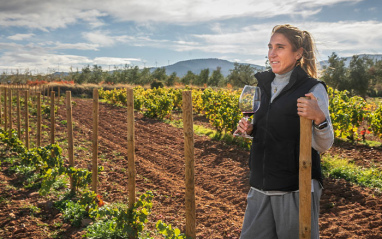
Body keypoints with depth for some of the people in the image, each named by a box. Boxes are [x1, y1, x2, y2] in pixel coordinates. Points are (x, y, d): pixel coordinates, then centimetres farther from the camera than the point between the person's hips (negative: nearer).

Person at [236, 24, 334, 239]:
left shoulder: (313, 89, -10)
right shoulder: (264, 84, 7)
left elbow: (323, 146, -9)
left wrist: (319, 118, -27)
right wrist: (249, 129, -1)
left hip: (297, 189, -5)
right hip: (261, 188, 6)